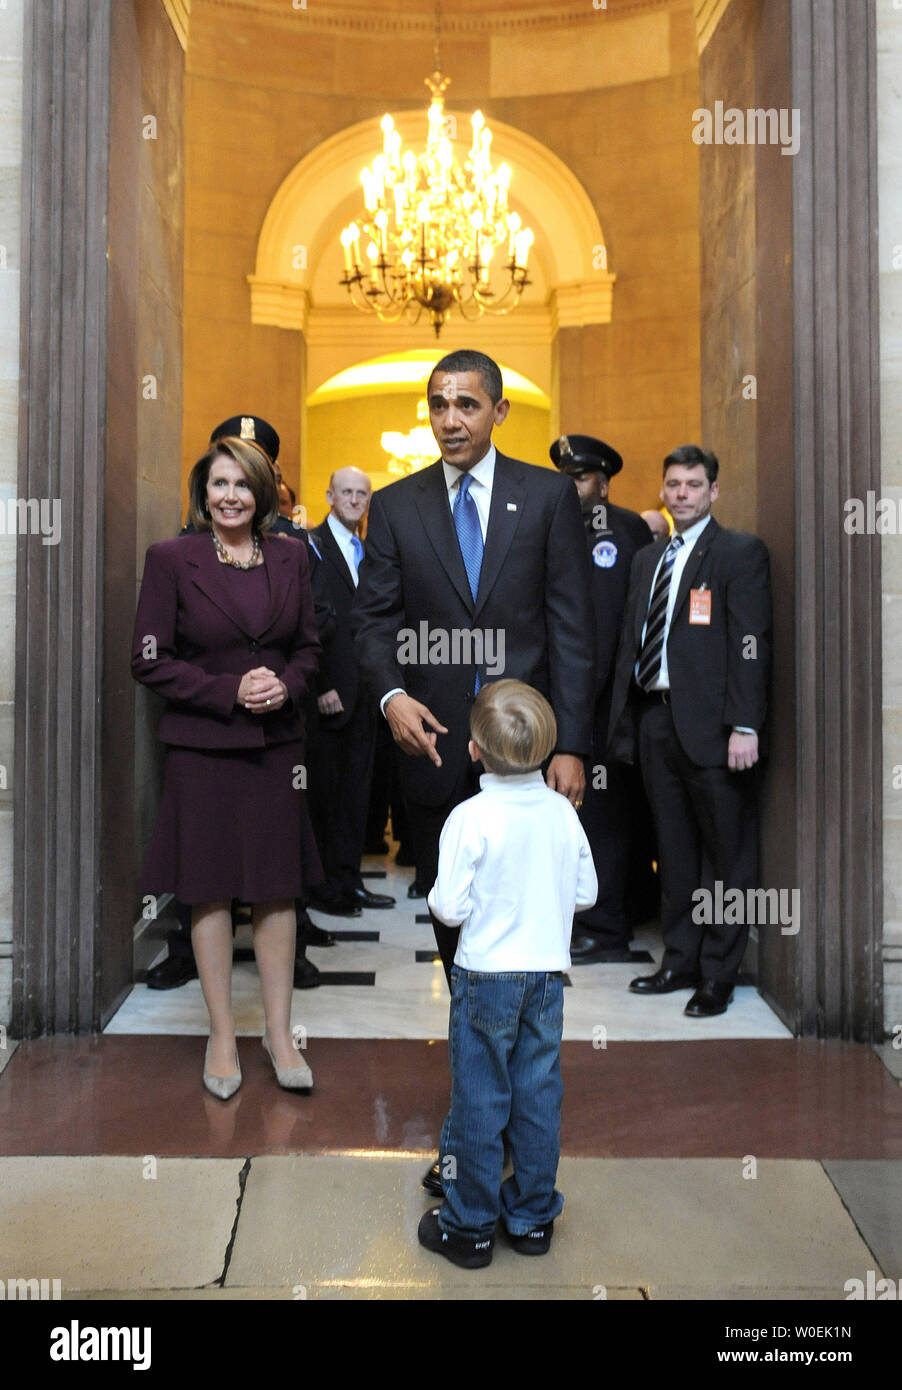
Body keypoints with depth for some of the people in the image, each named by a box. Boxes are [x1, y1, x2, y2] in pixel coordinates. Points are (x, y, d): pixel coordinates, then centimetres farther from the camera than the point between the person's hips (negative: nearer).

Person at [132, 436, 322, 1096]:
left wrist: (286, 685, -9)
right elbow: (150, 659, -5)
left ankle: (280, 1031, 21)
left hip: (278, 742, 3)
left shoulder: (291, 557, 7)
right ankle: (223, 1034, 21)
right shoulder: (171, 558, -3)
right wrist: (229, 691, -15)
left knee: (279, 887, 7)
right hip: (202, 746, -2)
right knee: (210, 889, 6)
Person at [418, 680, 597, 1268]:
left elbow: (450, 908, -16)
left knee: (479, 1100, 8)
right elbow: (586, 893, 4)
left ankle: (469, 1227, 21)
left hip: (486, 977, -4)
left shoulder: (471, 818, -17)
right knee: (538, 1096, 15)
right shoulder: (563, 812, -3)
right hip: (548, 974, 4)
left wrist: (436, 897, 5)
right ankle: (533, 1217, 28)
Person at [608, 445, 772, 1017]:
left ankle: (719, 975, 14)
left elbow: (751, 642, -10)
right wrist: (625, 719, 11)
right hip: (657, 722, 6)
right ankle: (681, 961, 25)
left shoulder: (741, 552, -2)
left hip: (711, 726, -6)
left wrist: (745, 726, -17)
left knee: (729, 856, 3)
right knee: (675, 853, 14)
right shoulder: (648, 558, 18)